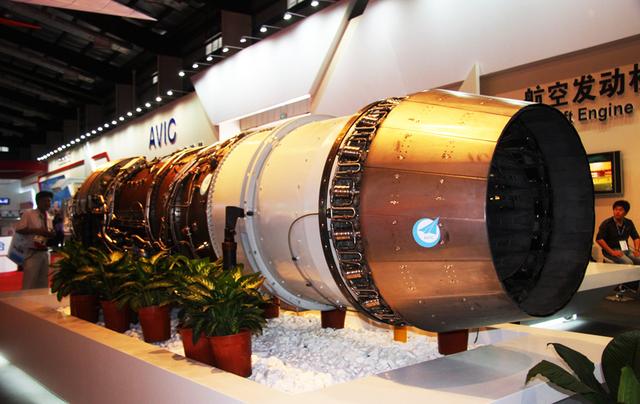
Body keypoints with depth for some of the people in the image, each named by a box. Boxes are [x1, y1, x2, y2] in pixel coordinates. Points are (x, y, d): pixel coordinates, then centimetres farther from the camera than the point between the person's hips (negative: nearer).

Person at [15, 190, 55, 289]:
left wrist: (52, 234, -5)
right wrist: (35, 230, -19)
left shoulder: (48, 218, 13)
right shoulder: (28, 214, -4)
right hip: (32, 253, -6)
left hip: (45, 253, 6)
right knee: (29, 284, -4)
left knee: (43, 283, 11)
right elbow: (18, 229, -10)